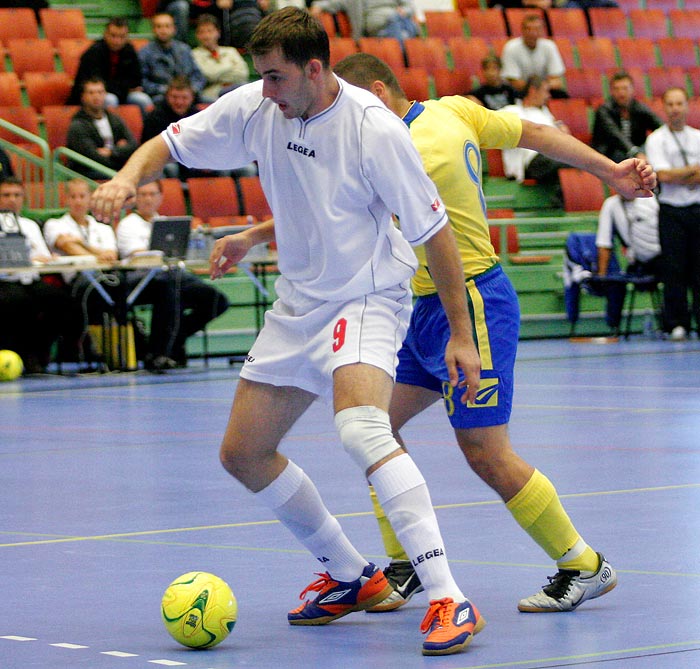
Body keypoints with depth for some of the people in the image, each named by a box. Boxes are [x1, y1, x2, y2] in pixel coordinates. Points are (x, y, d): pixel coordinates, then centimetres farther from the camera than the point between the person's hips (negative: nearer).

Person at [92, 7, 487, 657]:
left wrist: (461, 334, -14)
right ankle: (351, 577, 29)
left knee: (361, 430, -34)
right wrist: (127, 177, -16)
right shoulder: (255, 107, -4)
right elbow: (171, 142, 7)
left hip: (367, 301, -8)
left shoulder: (374, 128, -21)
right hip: (297, 305, 8)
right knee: (243, 453, 11)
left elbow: (433, 229, -15)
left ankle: (449, 601, -34)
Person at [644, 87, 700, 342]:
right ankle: (677, 324, 2)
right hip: (671, 211, -3)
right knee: (674, 271, -4)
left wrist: (679, 177, -11)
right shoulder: (656, 139, 1)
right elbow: (663, 175, -11)